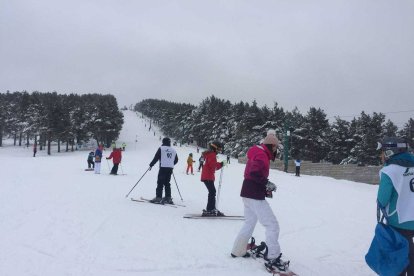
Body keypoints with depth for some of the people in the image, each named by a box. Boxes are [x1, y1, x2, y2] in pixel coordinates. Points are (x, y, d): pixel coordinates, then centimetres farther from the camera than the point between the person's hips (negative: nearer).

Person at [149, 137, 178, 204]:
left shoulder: (161, 148, -1)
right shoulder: (173, 150, 14)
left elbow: (156, 157, -5)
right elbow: (176, 160, 19)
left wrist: (151, 165, 4)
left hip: (163, 167, -5)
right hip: (170, 168, 5)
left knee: (160, 182, -4)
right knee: (167, 183, 11)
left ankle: (158, 197, -8)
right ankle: (168, 198, 10)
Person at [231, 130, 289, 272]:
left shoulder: (257, 154, 16)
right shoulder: (262, 156, -15)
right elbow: (254, 173, -29)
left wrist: (266, 187, 7)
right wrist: (267, 184, -18)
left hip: (248, 194, 10)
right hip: (255, 196, -10)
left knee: (249, 223, 21)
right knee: (272, 224, -5)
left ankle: (238, 251, 29)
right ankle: (274, 258, -3)